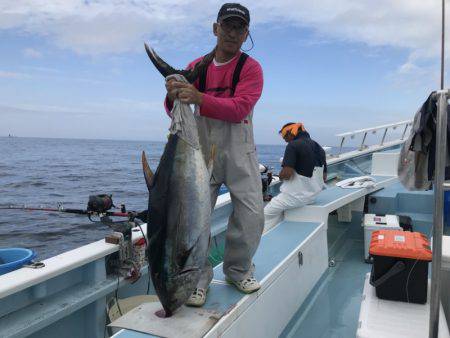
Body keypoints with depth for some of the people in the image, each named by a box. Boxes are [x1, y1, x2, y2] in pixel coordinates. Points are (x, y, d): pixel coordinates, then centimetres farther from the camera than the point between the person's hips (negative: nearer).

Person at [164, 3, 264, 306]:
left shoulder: (251, 67, 2)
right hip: (201, 148, 1)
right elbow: (176, 111, 6)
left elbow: (239, 109, -14)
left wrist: (199, 98, -28)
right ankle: (198, 280, 12)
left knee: (252, 215, -3)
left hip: (238, 150, -1)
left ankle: (238, 270, 22)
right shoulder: (195, 67, 10)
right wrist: (173, 96, -18)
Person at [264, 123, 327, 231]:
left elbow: (286, 173, -23)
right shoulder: (319, 148, 10)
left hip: (295, 195, -9)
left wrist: (281, 176, -2)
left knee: (267, 214, 5)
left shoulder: (293, 145, -14)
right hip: (312, 196, 9)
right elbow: (324, 178, 15)